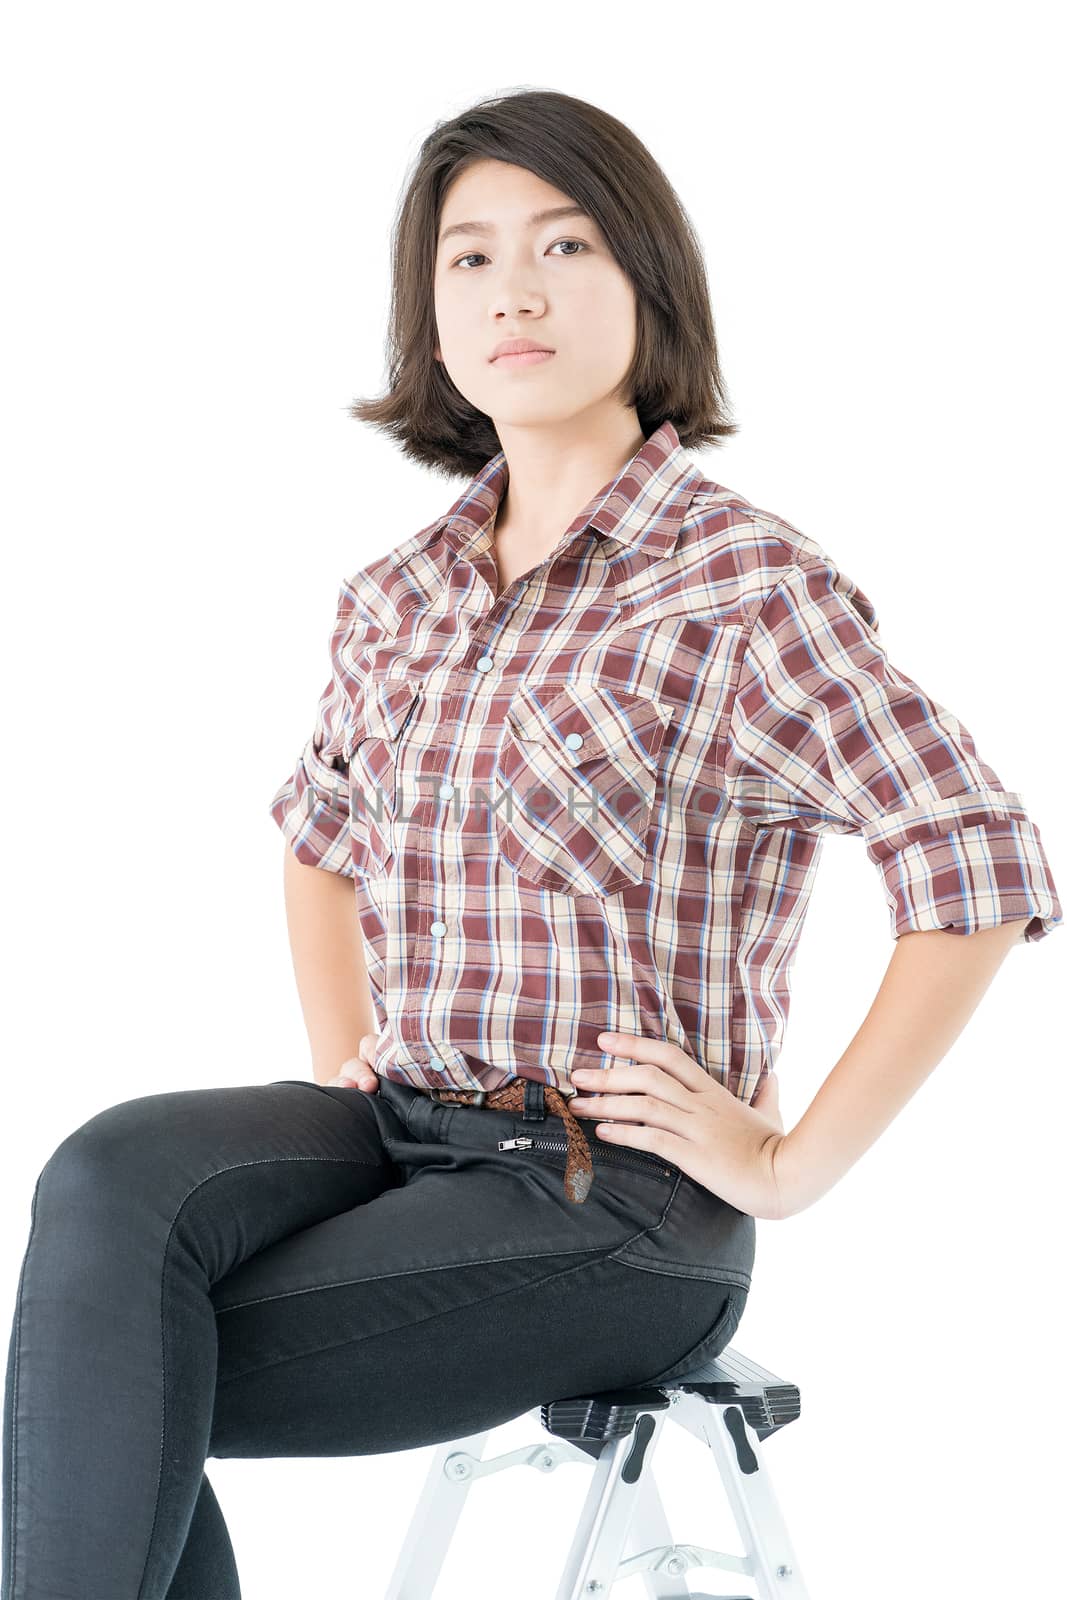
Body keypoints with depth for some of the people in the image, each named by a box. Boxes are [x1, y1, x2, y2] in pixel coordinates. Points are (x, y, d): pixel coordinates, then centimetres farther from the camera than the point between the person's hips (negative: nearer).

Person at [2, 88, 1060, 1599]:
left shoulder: (751, 584, -11)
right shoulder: (400, 594, 10)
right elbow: (315, 827, 30)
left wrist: (793, 1164, -14)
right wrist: (340, 1061, 14)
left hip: (621, 1210, -6)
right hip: (402, 1130, 6)